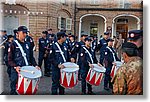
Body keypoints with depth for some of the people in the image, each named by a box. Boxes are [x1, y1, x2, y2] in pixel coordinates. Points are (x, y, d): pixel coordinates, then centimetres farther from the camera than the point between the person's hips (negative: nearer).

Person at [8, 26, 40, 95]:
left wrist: (35, 65, 2)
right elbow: (10, 59, -7)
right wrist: (15, 66, -23)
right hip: (16, 71, -5)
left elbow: (31, 57, 17)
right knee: (14, 90, 3)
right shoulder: (14, 44, -3)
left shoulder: (27, 44, 14)